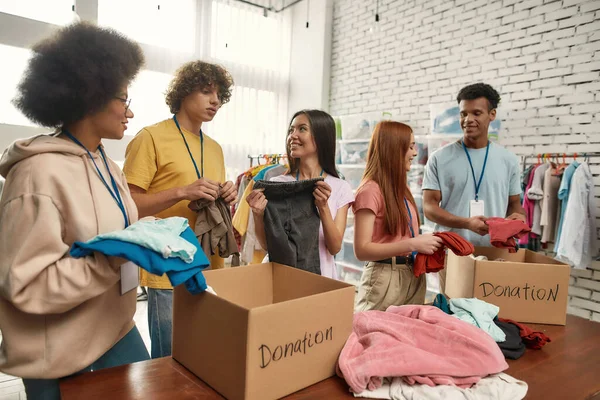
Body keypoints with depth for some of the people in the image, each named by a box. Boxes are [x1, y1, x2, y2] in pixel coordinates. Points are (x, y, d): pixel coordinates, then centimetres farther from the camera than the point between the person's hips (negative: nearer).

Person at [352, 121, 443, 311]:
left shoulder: (401, 188, 10)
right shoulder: (370, 190, -15)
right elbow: (362, 250, -20)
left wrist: (424, 242, -2)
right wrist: (412, 244, -22)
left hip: (414, 276, 8)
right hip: (385, 279, -8)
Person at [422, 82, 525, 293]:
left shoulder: (508, 159, 7)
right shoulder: (440, 158, -2)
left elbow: (514, 203, 15)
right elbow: (429, 206, -6)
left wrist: (517, 216, -9)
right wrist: (467, 223, -21)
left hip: (495, 252, 2)